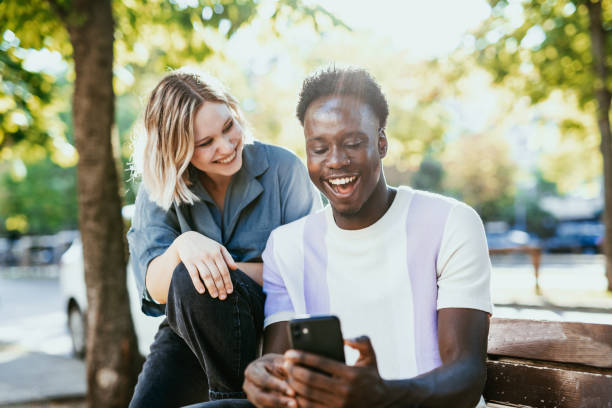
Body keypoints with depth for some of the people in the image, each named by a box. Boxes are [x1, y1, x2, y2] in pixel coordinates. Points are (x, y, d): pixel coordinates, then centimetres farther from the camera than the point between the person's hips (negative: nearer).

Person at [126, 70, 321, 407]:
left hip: (272, 323, -2)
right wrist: (183, 246, -32)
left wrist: (226, 268, -18)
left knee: (191, 281, -29)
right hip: (188, 332, 2)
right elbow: (154, 288, -11)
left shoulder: (282, 168, -7)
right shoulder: (158, 190, 0)